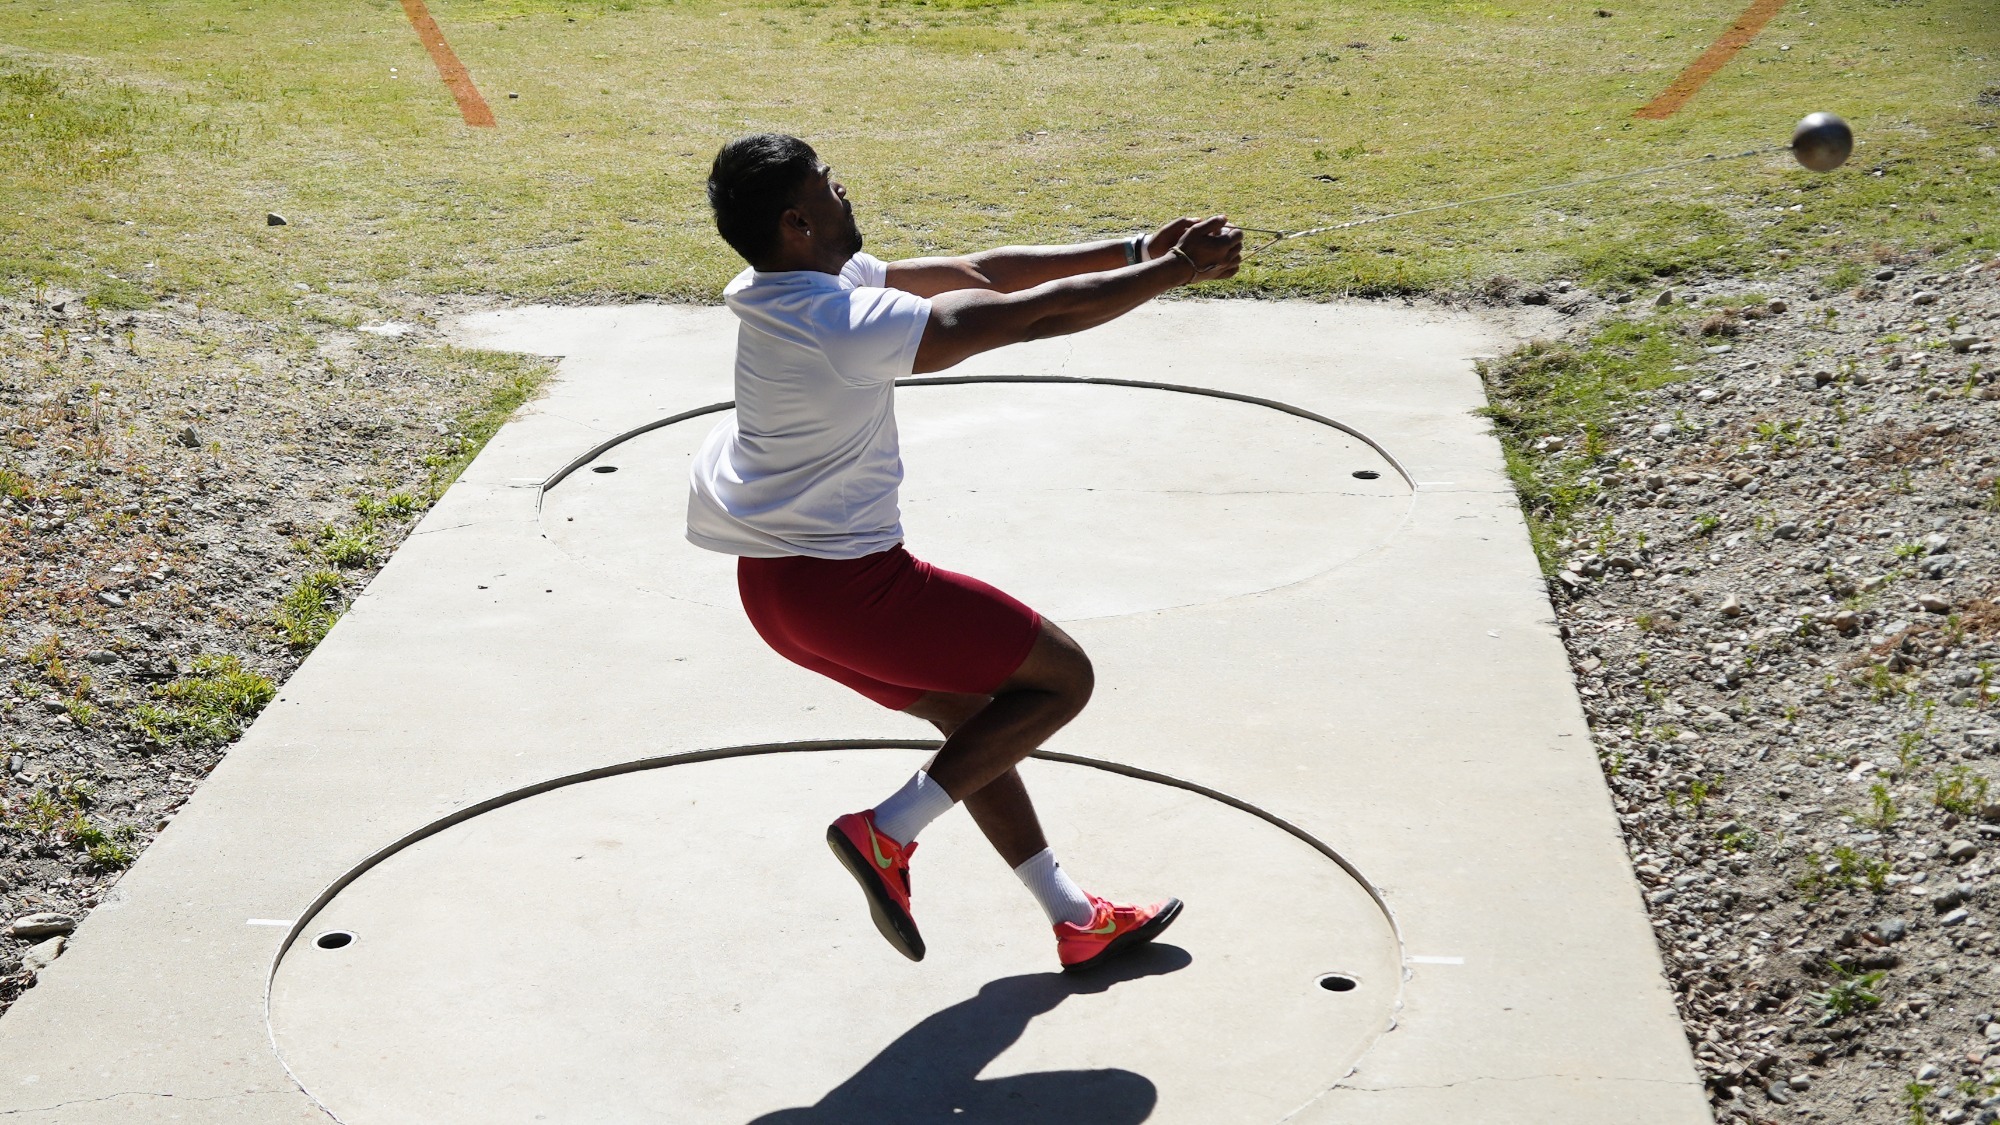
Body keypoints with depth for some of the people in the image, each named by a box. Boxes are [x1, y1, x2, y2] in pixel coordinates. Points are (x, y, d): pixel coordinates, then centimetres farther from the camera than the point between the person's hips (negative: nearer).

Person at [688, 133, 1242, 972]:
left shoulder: (804, 282, 3)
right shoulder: (849, 326, -27)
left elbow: (972, 271, 4)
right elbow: (1037, 314, -23)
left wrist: (1135, 251, 2)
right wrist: (1174, 270, -11)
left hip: (776, 577, 10)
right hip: (839, 583, -10)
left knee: (972, 714, 21)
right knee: (1060, 679, 0)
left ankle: (1076, 923, 32)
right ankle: (888, 833, 2)